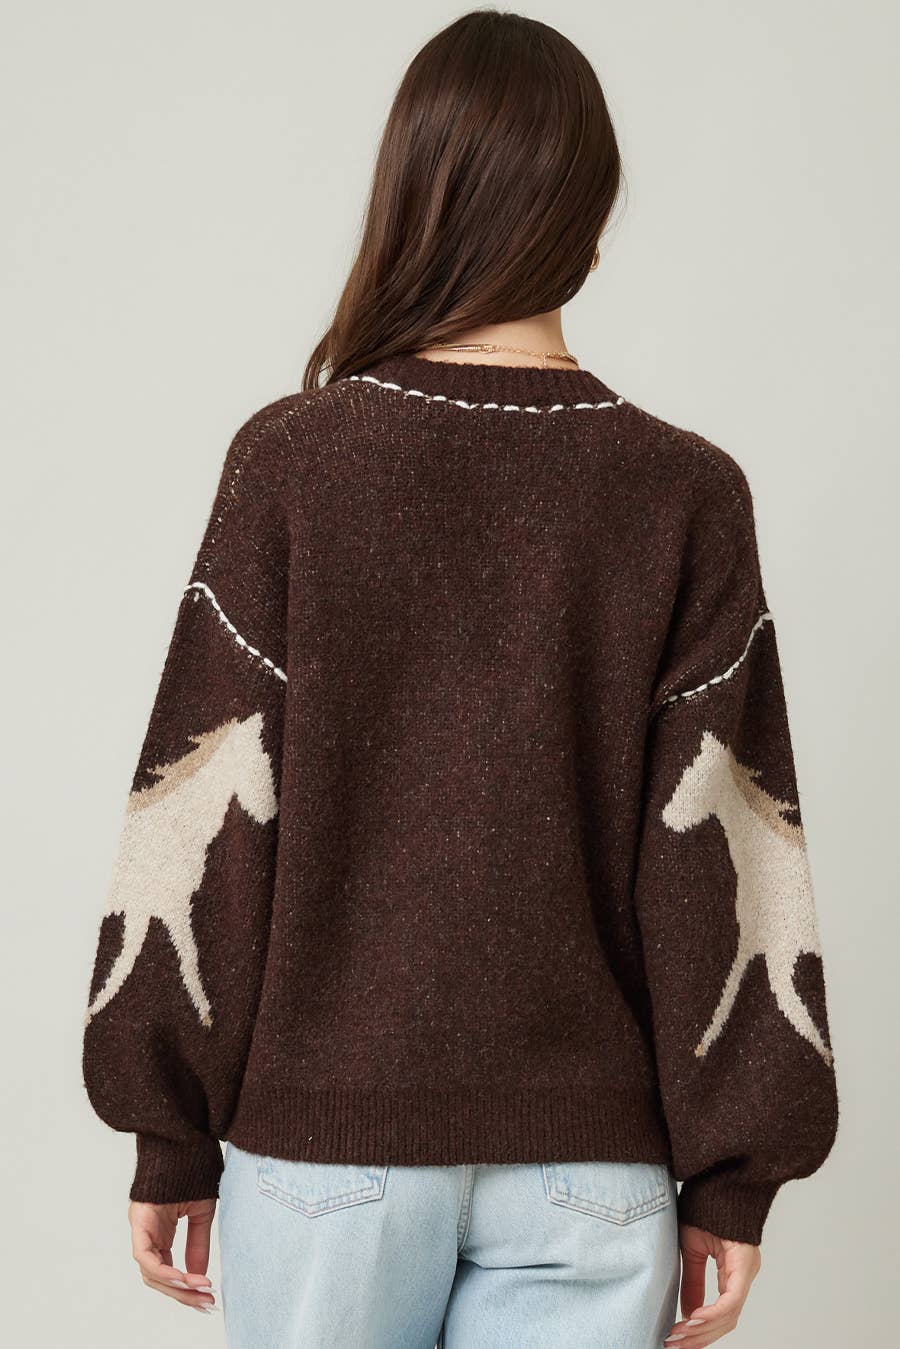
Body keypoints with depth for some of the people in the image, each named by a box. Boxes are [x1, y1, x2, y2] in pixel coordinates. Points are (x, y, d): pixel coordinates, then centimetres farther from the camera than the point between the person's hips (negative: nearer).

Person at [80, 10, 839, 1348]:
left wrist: (173, 1139, 3)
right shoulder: (688, 495, -5)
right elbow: (718, 862, -5)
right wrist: (732, 1178, 3)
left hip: (324, 1135, 0)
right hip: (589, 1159, 1)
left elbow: (204, 821, -6)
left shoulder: (292, 459, -8)